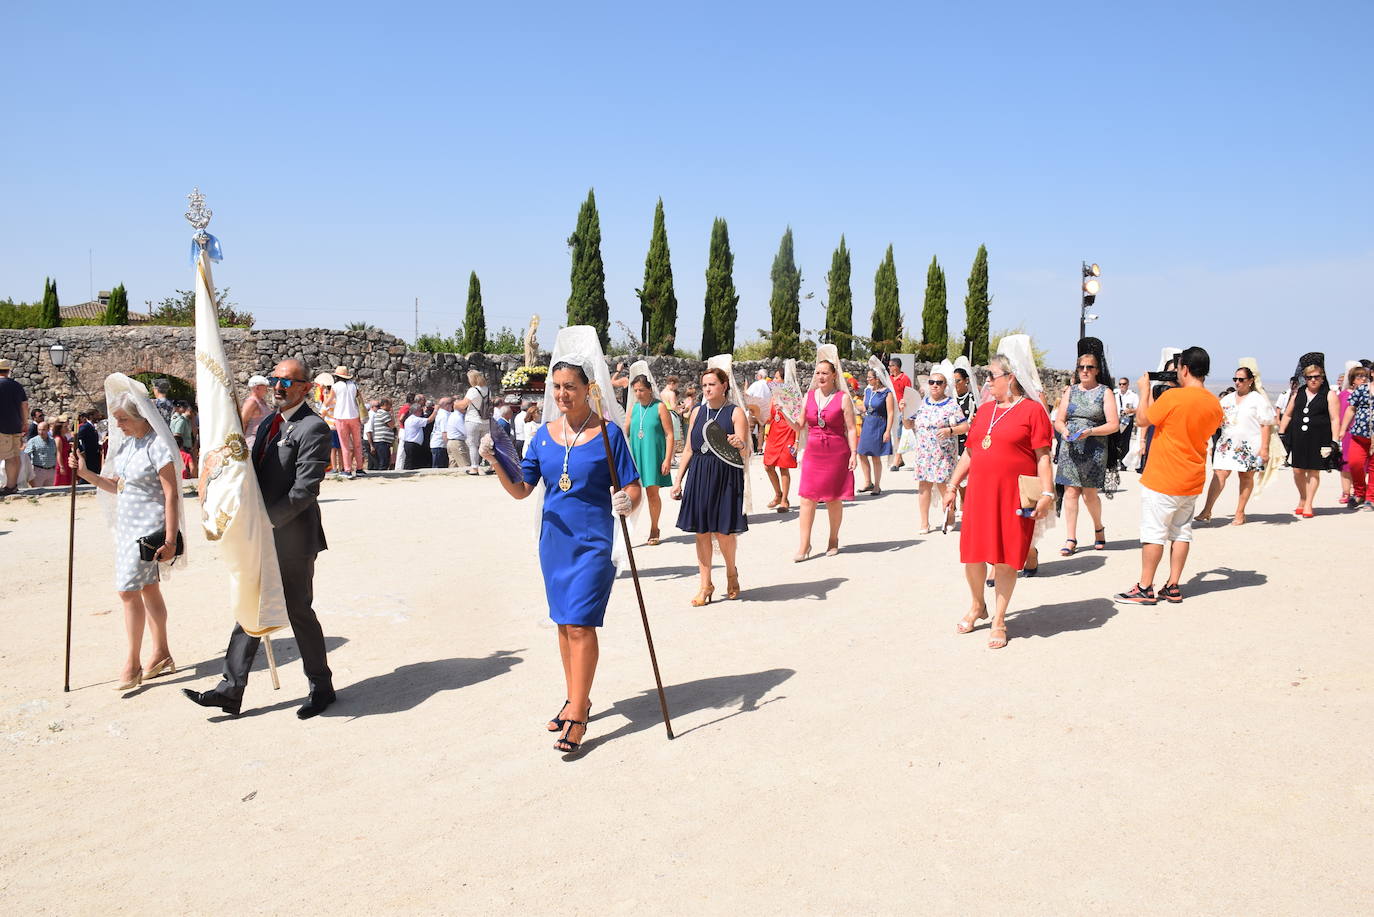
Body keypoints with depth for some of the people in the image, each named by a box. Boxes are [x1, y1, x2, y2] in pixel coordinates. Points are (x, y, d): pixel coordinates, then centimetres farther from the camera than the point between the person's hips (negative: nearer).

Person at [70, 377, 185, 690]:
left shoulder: (158, 446, -16)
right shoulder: (127, 442, 9)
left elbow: (171, 495, -18)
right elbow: (117, 485, 16)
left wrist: (170, 540, -21)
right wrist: (85, 473, 2)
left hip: (149, 528, -9)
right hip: (128, 526, 9)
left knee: (128, 590, -9)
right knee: (148, 589, 14)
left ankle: (132, 664, 1)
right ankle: (161, 655, 24)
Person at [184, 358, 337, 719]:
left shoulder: (313, 428, -14)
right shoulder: (269, 422, 14)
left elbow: (304, 490, -20)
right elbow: (256, 471, 18)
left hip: (292, 540, -8)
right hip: (262, 538, 8)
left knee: (299, 611, 3)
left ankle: (322, 688, 19)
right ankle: (231, 689, 18)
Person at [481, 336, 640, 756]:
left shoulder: (608, 433, -8)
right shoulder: (545, 435, 5)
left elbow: (632, 486, -8)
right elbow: (521, 489, 5)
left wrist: (627, 501, -30)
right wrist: (495, 462, -10)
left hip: (592, 543, -5)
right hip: (554, 540, 5)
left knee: (581, 624, -7)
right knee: (564, 622, 14)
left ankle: (577, 715, 2)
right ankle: (577, 698, 30)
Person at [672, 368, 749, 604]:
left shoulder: (735, 412, -1)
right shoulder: (697, 412, 12)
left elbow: (744, 447, -11)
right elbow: (689, 448, 15)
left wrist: (738, 443, -35)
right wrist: (678, 480, 11)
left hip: (726, 476, -4)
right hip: (699, 475, 4)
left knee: (723, 530, -2)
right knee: (701, 531, 4)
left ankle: (731, 572, 27)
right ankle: (706, 584, 14)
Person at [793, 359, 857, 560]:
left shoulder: (843, 398, -3)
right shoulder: (808, 396, 8)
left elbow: (851, 429, -4)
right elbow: (799, 427, 11)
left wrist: (854, 453, -10)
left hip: (837, 453, -3)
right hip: (813, 453, 3)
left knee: (834, 499, 7)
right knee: (807, 498, -3)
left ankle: (833, 541, 24)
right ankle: (804, 546, 1)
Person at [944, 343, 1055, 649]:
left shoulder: (1032, 409, -3)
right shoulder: (985, 410, 14)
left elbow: (1043, 456, -8)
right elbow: (969, 453, 18)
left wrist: (1047, 493, -16)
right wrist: (952, 487, 16)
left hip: (1014, 496, -5)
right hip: (979, 493, 5)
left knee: (1006, 558, 1)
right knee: (972, 553, 8)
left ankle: (998, 620, 13)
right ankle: (977, 606, 31)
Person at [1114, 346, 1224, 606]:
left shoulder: (1173, 396, -19)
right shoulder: (1214, 404, 3)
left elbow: (1143, 419, -8)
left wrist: (1145, 390, 7)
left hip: (1163, 480, -7)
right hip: (1193, 480, 7)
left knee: (1153, 533, -1)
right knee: (1182, 532, 12)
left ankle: (1145, 589, 4)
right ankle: (1173, 587, 16)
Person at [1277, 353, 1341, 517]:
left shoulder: (1329, 395, 1)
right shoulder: (1298, 393, 11)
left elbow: (1335, 420, -3)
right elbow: (1287, 415, 18)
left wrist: (1334, 442, -9)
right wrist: (1280, 434, 11)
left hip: (1319, 439, -3)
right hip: (1297, 438, 3)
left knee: (1313, 471, 2)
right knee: (1297, 470, 2)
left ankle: (1308, 504, 10)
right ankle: (1302, 499, 23)